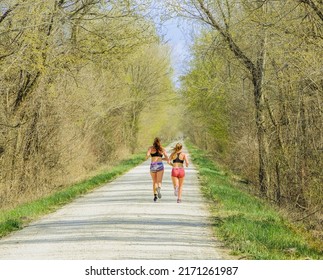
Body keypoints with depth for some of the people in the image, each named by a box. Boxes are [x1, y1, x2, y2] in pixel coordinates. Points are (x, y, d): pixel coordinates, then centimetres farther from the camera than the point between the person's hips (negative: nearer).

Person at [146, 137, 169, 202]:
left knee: (154, 182, 16)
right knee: (159, 182, -5)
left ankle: (155, 195, 5)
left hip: (152, 166, 1)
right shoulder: (163, 149, 10)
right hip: (160, 166, -1)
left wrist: (146, 157, 13)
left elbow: (147, 155, -9)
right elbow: (167, 159, 6)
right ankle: (158, 189, -39)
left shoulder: (151, 148, 6)